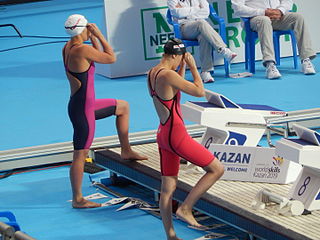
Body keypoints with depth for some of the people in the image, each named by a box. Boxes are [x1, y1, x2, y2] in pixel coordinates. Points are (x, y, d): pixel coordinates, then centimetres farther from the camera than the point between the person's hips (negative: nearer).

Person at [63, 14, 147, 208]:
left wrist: (93, 38, 8)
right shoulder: (82, 50, -25)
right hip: (82, 110, -10)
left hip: (87, 105, 10)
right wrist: (98, 34, -10)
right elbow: (111, 58, -14)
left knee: (123, 107, 28)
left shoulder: (68, 48, 4)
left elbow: (98, 55, 20)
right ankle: (77, 199, 7)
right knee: (81, 155, -1)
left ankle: (126, 150, 36)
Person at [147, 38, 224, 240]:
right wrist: (193, 67, -7)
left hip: (163, 134, 10)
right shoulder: (168, 75, -19)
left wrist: (183, 68, 21)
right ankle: (185, 208, -2)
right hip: (176, 135, -10)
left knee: (168, 188, 12)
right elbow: (200, 91, -17)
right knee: (217, 169, -1)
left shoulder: (152, 74, 9)